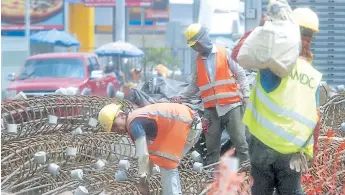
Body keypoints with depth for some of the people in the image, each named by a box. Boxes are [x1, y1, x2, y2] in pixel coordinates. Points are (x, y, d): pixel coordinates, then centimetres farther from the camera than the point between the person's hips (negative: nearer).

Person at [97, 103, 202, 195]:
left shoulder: (134, 124, -15)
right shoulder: (138, 119, 15)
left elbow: (142, 154, -17)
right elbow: (148, 153, 18)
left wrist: (143, 180, -10)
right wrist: (145, 179, 17)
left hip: (187, 124, -10)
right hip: (191, 122, 10)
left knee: (166, 165, -5)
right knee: (169, 164, 18)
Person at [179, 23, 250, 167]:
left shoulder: (224, 53, 2)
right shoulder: (198, 61, 14)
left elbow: (240, 74, 2)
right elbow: (195, 85, 18)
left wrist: (246, 95, -5)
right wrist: (181, 97, 5)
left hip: (231, 106, -4)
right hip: (211, 109, 4)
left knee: (240, 141, -5)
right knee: (212, 147, 5)